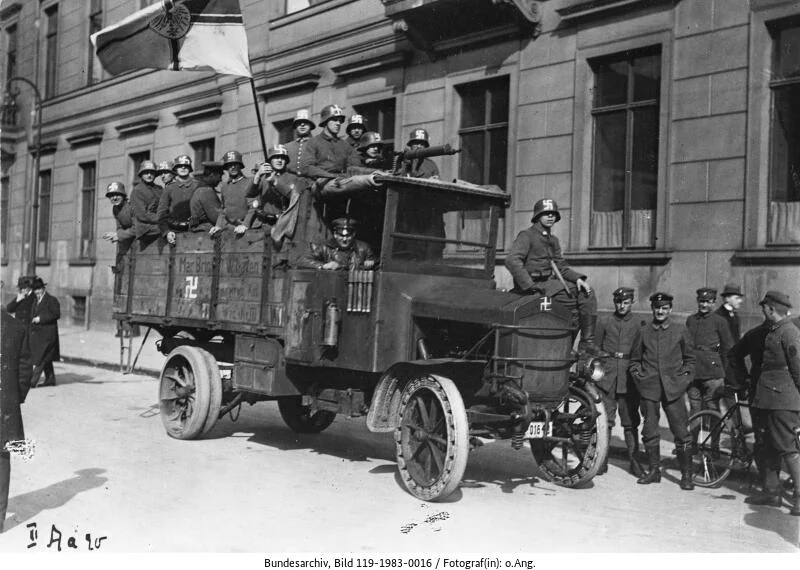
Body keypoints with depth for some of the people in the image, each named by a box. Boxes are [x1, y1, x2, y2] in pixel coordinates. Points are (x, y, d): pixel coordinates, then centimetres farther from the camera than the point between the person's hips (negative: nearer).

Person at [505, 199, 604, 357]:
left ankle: (587, 344, -4)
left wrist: (578, 278, 2)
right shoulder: (527, 235, -5)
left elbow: (561, 266, 22)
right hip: (536, 285, -9)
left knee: (587, 293, -4)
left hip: (550, 282, 9)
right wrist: (529, 285, -25)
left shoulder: (553, 240, 22)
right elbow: (512, 260, -19)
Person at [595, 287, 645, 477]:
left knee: (631, 421, 4)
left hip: (629, 377, 0)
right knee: (605, 419, -1)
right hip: (607, 375, 0)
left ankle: (633, 459, 10)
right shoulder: (604, 322, 10)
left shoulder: (639, 324, 8)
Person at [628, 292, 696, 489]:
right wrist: (638, 375, 3)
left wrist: (685, 377, 4)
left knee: (681, 432, -3)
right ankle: (654, 470, 18)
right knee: (650, 431, 6)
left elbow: (689, 358, 16)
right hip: (649, 388, 1)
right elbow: (634, 359, 18)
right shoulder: (643, 332, 9)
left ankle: (687, 474, 5)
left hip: (673, 388, -1)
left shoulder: (680, 330, 7)